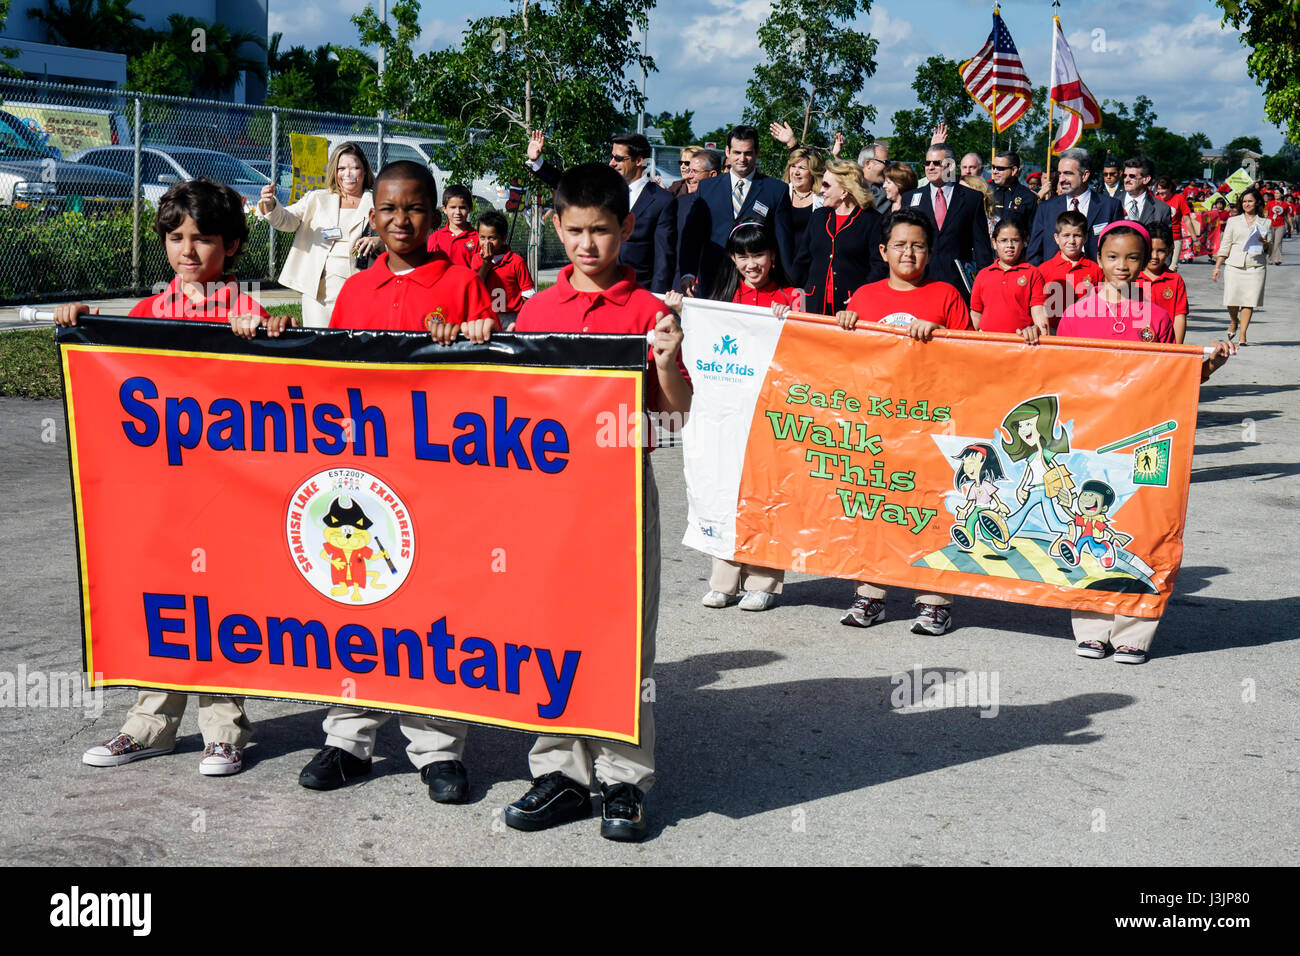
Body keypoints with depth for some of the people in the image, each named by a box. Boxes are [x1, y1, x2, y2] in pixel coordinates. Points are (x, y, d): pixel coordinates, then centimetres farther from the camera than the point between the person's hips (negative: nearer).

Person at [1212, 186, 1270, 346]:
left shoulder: (1266, 223, 12)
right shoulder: (1233, 221, 11)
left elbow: (1269, 250, 14)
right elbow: (1224, 246, 10)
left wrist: (1264, 244, -9)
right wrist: (1217, 267, 4)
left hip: (1255, 266, 0)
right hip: (1234, 265, 0)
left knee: (1249, 302, -6)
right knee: (1231, 300, -5)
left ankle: (1243, 336, 1)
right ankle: (1233, 322, 28)